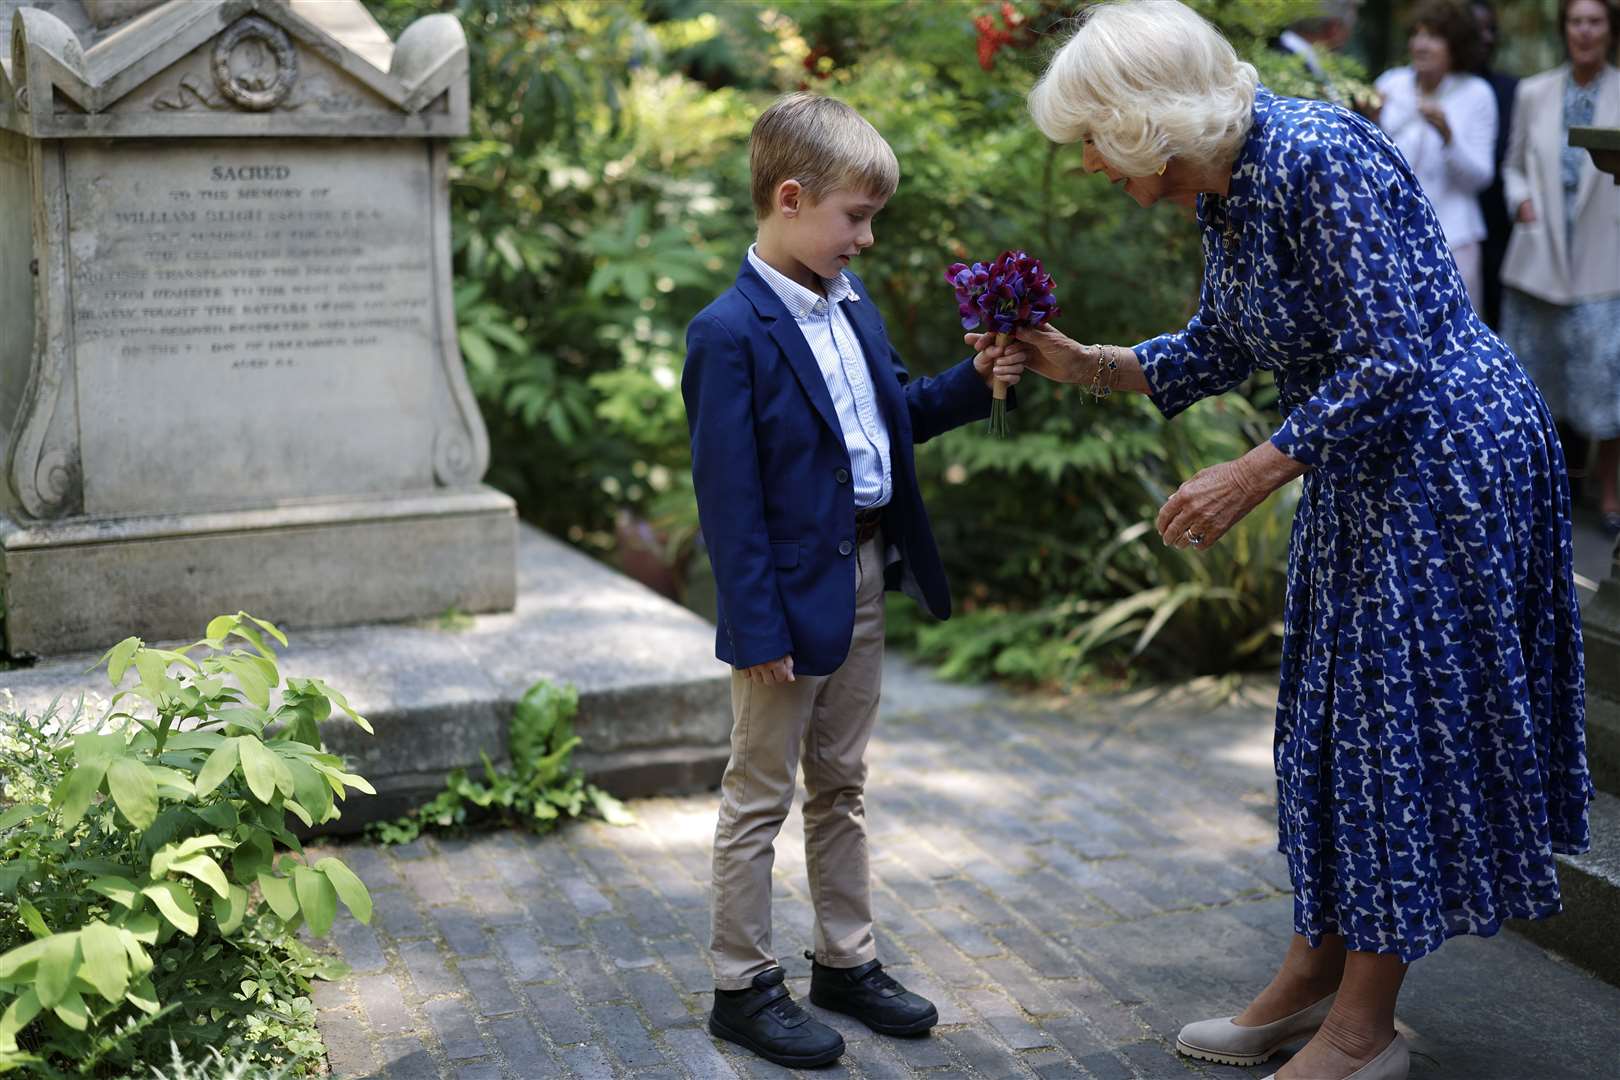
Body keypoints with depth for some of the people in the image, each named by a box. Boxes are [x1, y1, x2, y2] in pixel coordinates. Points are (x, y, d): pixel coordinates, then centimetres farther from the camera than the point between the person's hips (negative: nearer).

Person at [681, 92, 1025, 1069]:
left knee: (842, 785, 19)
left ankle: (848, 960, 32)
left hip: (865, 580, 8)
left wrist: (971, 386, 4)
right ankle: (744, 986, 18)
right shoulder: (732, 334, -18)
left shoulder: (849, 299, 7)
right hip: (794, 591, -8)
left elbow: (894, 411, 20)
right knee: (760, 796, 6)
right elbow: (729, 497, -19)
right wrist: (758, 627, -20)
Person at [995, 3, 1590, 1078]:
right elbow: (1216, 352, 16)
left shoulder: (1316, 156, -24)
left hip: (1446, 455, -9)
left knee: (1400, 719, -2)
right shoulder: (1221, 190, 4)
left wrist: (1251, 476, -22)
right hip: (1360, 470, 9)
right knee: (1335, 706, 14)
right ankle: (1315, 974, 28)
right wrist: (1078, 362, 8)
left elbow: (1391, 359, -25)